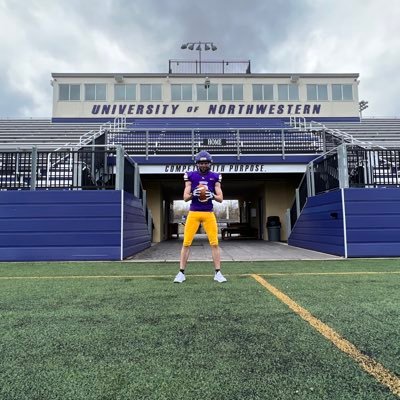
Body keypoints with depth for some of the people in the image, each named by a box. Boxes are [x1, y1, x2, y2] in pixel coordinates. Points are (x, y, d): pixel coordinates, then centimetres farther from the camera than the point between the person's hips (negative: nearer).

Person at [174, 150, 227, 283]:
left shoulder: (215, 177, 6)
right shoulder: (191, 176, 4)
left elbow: (220, 198, 4)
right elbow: (185, 197, 2)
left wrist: (212, 196, -17)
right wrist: (193, 194, -18)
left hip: (209, 214, 1)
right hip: (193, 213, 0)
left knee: (214, 243, -1)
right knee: (186, 243, -2)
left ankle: (218, 273, 10)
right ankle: (181, 273, 9)